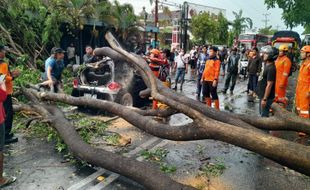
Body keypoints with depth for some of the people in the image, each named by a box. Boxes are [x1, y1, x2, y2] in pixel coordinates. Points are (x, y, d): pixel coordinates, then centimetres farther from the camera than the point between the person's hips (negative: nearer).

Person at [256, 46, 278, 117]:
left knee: (264, 115, 3)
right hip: (262, 94, 9)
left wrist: (265, 99, -22)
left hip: (266, 96, -9)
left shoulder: (271, 68, -23)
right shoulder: (266, 64, 6)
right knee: (261, 113, 22)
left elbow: (269, 85, -24)